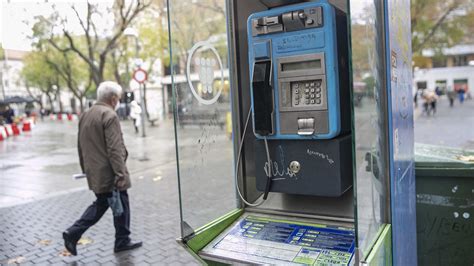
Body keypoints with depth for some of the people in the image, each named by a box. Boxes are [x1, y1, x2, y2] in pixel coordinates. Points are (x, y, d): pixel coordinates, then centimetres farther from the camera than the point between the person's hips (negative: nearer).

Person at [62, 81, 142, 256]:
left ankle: (73, 233, 11)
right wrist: (120, 174, -21)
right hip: (108, 173, -8)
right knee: (121, 206, 6)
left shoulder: (85, 115, 12)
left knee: (101, 204, 19)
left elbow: (80, 145, 18)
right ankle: (122, 241, 18)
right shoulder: (110, 115, -16)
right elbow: (114, 149, -22)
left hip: (94, 172, 8)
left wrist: (85, 169, 25)